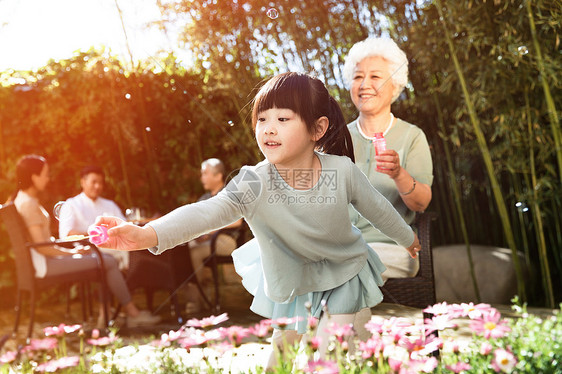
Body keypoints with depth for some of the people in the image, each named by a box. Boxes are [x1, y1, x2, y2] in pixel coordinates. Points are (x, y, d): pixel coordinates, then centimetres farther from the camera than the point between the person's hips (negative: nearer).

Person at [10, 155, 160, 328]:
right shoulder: (28, 204, -17)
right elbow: (41, 246, -22)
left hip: (45, 260, 11)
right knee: (109, 262, -13)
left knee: (106, 259, 8)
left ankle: (104, 313, 1)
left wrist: (70, 251, 9)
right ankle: (133, 313, -2)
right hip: (45, 264, -11)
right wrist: (71, 253, -11)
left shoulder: (23, 200, 15)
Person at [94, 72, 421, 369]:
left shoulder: (342, 170, -24)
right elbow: (208, 212, -42)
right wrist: (147, 235, -58)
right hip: (290, 282, 1)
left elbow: (376, 207, -5)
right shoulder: (254, 184, -28)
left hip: (342, 274, 0)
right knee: (282, 355, 15)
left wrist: (407, 237, 14)